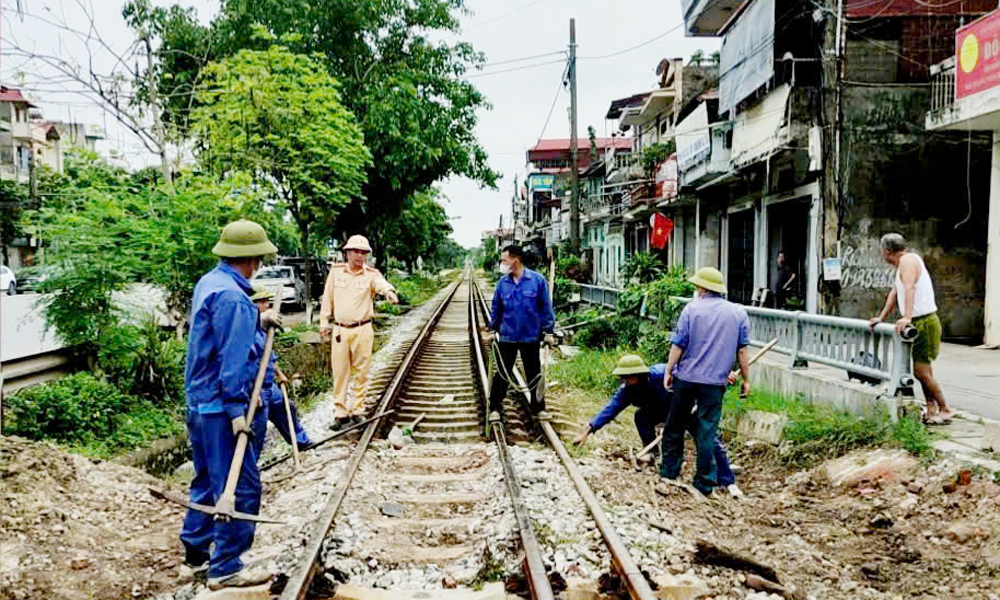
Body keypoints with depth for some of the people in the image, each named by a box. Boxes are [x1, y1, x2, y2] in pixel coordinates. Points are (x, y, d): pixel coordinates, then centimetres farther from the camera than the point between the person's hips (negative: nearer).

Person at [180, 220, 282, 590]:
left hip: (199, 402, 11)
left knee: (208, 480, 22)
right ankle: (225, 569, 5)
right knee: (241, 487, -3)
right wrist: (236, 410, -24)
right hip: (220, 407, -11)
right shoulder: (232, 297, -21)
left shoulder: (208, 283, 10)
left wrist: (257, 320, 22)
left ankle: (196, 551, 34)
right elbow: (232, 358, -24)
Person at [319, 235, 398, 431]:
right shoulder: (336, 271, 4)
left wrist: (389, 291, -48)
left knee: (361, 372, 5)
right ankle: (340, 413, 12)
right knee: (339, 373, 4)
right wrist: (324, 322, 9)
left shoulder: (371, 274, -3)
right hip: (340, 330, 1)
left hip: (363, 330, -1)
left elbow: (382, 284, -26)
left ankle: (357, 411, 17)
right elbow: (327, 298, 10)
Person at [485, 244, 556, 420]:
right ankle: (495, 408, 19)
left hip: (531, 337, -2)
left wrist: (549, 332, -4)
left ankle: (538, 407, 27)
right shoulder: (502, 283, 0)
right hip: (507, 337, 2)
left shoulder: (538, 280, -9)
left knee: (534, 374, 12)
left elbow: (546, 308, -4)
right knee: (502, 373, 7)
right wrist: (491, 330, 9)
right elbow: (496, 308, 10)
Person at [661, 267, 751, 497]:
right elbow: (742, 350, 3)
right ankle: (705, 482, 7)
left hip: (685, 377, 0)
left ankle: (669, 470, 24)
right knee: (707, 431, 4)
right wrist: (746, 379, 10)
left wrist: (669, 372, 4)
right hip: (714, 382, 1)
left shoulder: (691, 309, -4)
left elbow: (678, 345, -4)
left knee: (675, 425, 15)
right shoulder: (738, 313, 2)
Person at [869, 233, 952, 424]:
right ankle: (931, 409, 21)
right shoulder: (901, 264, 18)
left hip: (925, 322, -10)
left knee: (921, 371, -10)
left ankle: (945, 410, -1)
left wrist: (907, 317, -41)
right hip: (919, 323, 10)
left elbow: (910, 288, -29)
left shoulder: (908, 260, -14)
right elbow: (895, 292, 25)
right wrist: (881, 318, 27)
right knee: (923, 369, 14)